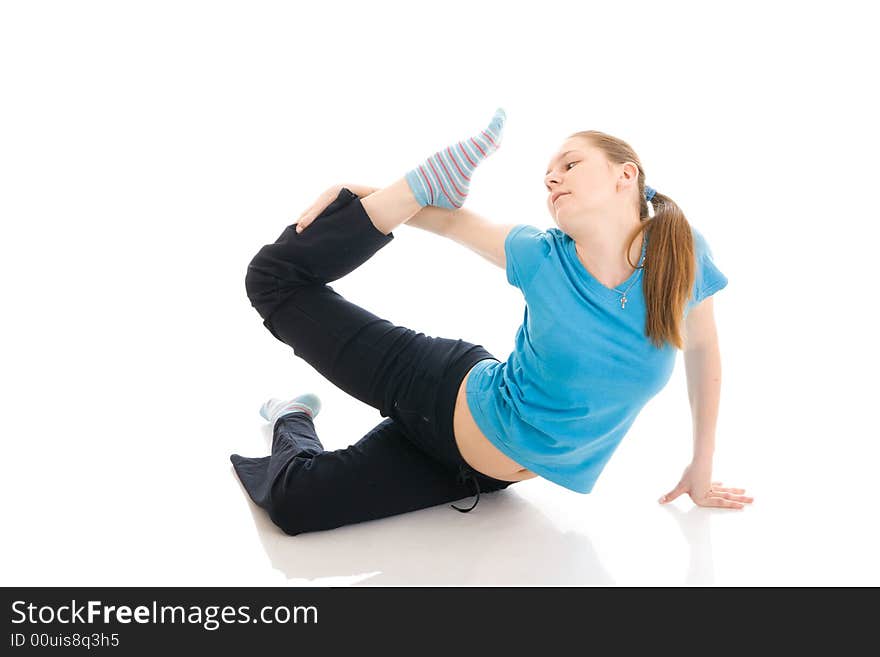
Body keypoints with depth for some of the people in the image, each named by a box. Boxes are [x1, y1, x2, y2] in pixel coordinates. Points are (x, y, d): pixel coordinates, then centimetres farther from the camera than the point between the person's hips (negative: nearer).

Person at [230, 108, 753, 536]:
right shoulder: (542, 258, -18)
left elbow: (702, 346, 0)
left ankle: (295, 418, 31)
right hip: (446, 395, 0)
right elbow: (449, 221, -5)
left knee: (292, 507, -2)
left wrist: (702, 468, 8)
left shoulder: (682, 257, -16)